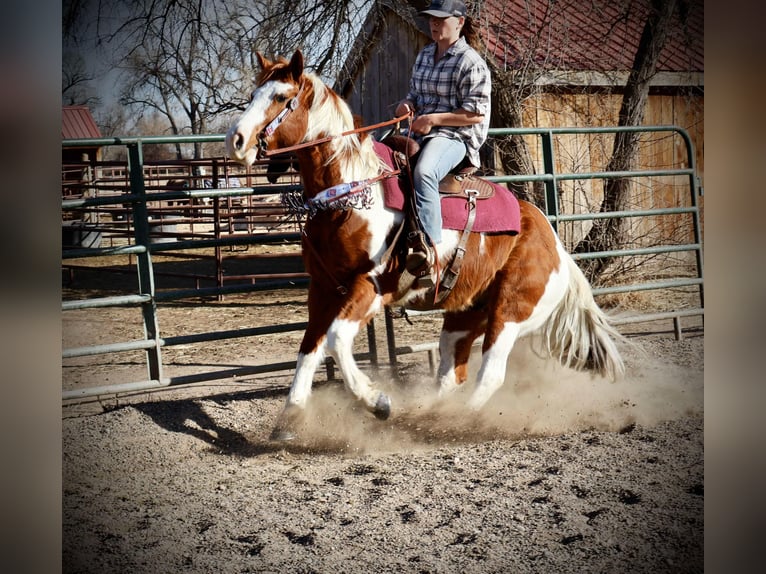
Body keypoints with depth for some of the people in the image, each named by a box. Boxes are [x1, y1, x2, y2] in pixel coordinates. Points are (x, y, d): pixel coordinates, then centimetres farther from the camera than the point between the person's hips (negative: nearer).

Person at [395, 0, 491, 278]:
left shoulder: (471, 62, -8)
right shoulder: (424, 55, 17)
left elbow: (477, 114, -12)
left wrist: (433, 119, -18)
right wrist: (407, 104, 4)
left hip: (456, 136, -9)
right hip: (421, 134, 9)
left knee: (423, 171, -37)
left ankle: (429, 244, -42)